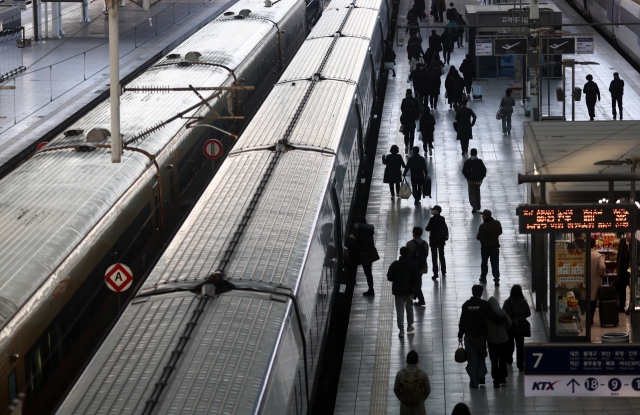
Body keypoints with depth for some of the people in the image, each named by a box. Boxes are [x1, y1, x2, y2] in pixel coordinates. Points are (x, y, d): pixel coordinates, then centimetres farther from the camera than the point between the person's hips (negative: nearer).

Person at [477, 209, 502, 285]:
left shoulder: (483, 226, -22)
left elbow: (479, 237, -19)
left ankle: (483, 277, 29)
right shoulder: (497, 223, -3)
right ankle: (496, 279, -5)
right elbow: (500, 232, 11)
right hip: (495, 246, 4)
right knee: (495, 264, 5)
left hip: (485, 247, -3)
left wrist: (477, 236, 3)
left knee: (484, 263, 17)